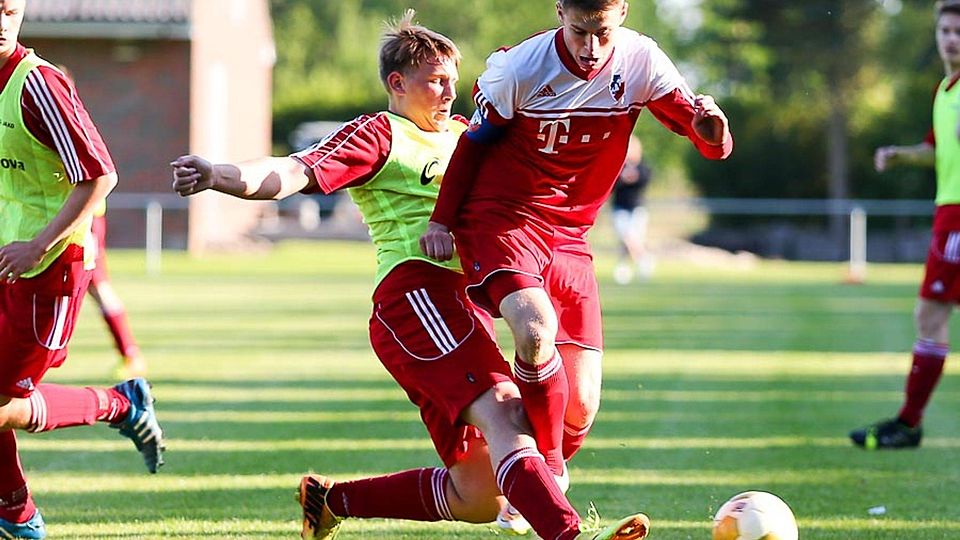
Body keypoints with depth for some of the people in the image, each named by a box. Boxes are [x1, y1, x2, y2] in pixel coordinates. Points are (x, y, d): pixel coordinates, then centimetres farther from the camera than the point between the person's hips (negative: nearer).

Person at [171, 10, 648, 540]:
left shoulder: (463, 135, 27)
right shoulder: (380, 134, 4)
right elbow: (295, 173, -11)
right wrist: (223, 175, -30)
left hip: (462, 306, 9)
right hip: (416, 291, -9)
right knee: (503, 410, -30)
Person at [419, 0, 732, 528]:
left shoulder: (641, 61, -8)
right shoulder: (516, 69, -16)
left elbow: (713, 146, -10)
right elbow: (473, 142, 2)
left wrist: (709, 125, -33)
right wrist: (441, 221, -2)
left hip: (568, 236, 4)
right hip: (501, 221, -4)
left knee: (581, 407, 0)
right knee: (537, 331, -34)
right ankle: (547, 470, -13)